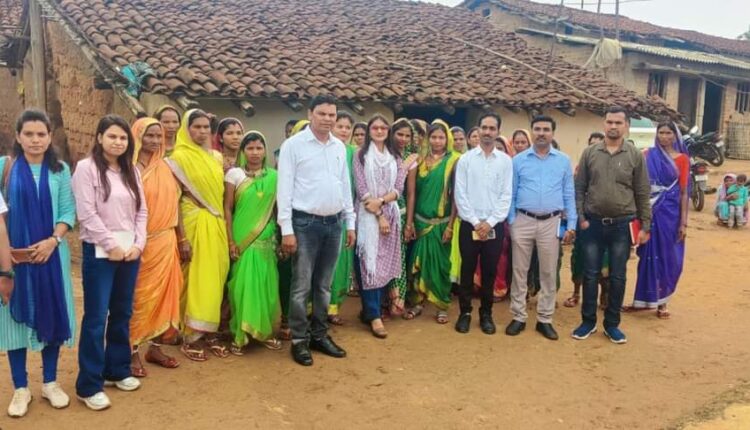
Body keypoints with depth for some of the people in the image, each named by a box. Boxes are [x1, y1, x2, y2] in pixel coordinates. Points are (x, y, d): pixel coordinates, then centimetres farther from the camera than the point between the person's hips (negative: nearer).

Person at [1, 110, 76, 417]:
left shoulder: (60, 170, 3)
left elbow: (69, 211, 1)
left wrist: (52, 241, -15)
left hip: (51, 253, 1)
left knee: (52, 313, 7)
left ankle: (50, 382, 22)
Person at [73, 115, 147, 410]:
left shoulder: (131, 170, 13)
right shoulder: (86, 167, -4)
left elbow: (142, 211, 10)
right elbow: (87, 213, -12)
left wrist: (138, 244, -3)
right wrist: (111, 245, -13)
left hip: (130, 250, 6)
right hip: (99, 251, -5)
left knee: (122, 314, 13)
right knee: (96, 317, -3)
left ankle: (117, 370, 27)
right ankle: (88, 385, 6)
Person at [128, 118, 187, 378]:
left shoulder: (165, 168, 9)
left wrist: (182, 239, 12)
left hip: (166, 241, 6)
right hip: (141, 242, -6)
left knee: (164, 293, 11)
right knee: (139, 297, 2)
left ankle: (155, 347, 24)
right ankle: (132, 352, 14)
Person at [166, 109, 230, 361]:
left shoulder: (216, 157, 12)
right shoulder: (179, 157, -5)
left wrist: (226, 228, 9)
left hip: (216, 223, 5)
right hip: (193, 222, -5)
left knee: (214, 276, 6)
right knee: (196, 277, -4)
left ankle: (210, 332, 15)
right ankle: (190, 337, 3)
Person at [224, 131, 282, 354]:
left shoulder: (274, 176, 5)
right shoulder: (234, 174, -1)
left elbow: (279, 208, 9)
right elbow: (227, 209, -2)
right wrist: (230, 241, -8)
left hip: (266, 238, 2)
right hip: (242, 239, -2)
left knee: (266, 284, 5)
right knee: (243, 284, -2)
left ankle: (265, 330, 18)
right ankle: (240, 334, 9)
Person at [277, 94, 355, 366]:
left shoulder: (340, 147, 10)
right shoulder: (293, 144, -6)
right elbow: (285, 188, -8)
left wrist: (350, 222, 12)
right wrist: (286, 229, -13)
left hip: (333, 223, 5)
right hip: (305, 223, -5)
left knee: (324, 285, 14)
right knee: (302, 286, 1)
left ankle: (319, 335, 25)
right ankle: (299, 340, 13)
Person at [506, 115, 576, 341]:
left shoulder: (564, 161, 5)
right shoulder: (518, 160, 3)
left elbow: (569, 195, 6)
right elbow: (511, 193, 5)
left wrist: (571, 224, 1)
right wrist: (510, 221, -1)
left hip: (551, 222, 1)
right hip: (523, 221, 0)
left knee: (549, 273, 7)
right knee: (519, 271, 5)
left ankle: (544, 319, 18)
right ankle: (518, 317, 16)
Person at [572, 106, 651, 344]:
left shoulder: (635, 155, -1)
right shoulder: (590, 153, 1)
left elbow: (643, 194, 1)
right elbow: (579, 188, 4)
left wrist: (645, 226, -1)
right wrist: (581, 217, -4)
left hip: (622, 225, 0)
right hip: (593, 223, 1)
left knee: (617, 277, 8)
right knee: (590, 274, 8)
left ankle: (612, 324, 22)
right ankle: (588, 321, 22)